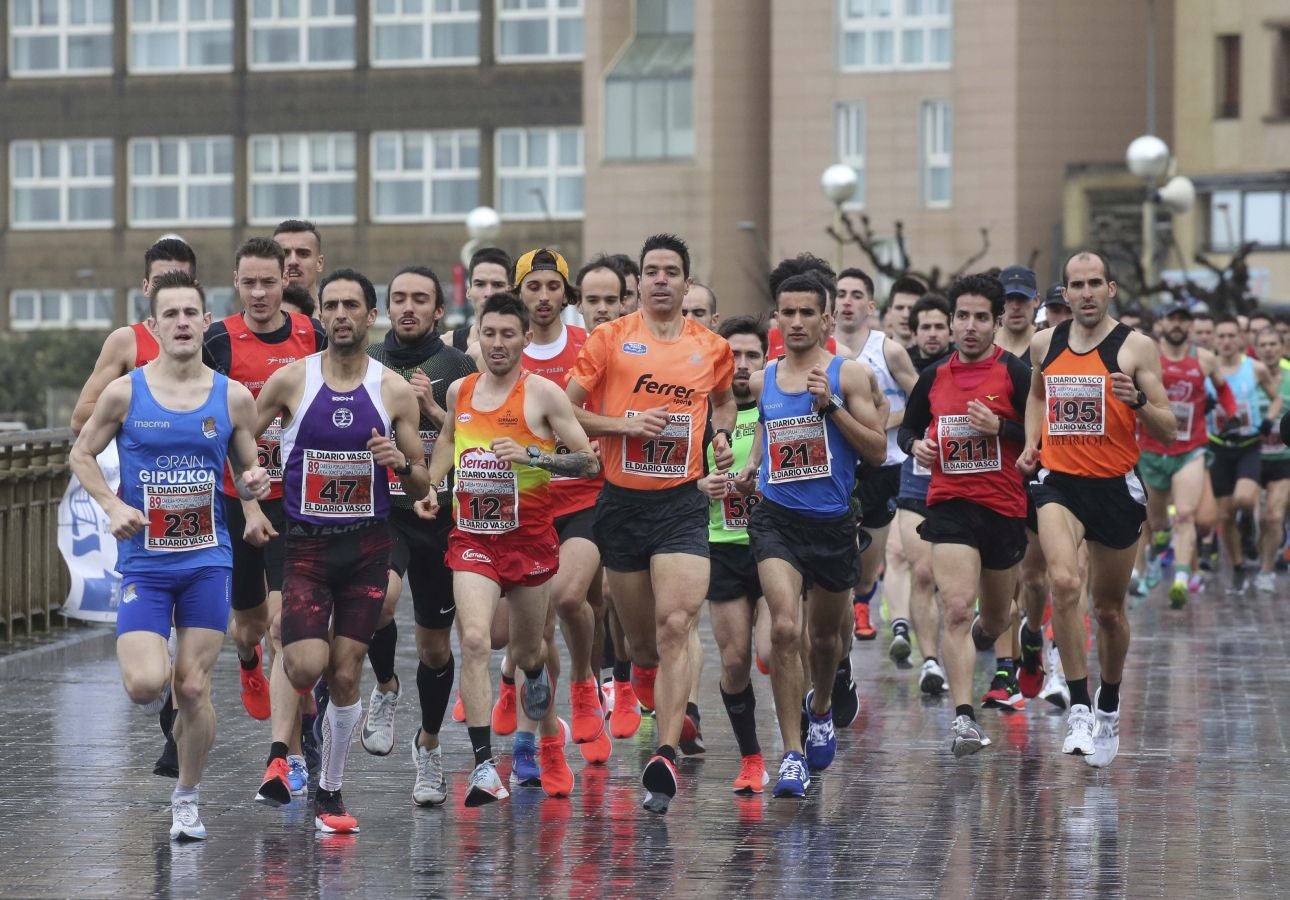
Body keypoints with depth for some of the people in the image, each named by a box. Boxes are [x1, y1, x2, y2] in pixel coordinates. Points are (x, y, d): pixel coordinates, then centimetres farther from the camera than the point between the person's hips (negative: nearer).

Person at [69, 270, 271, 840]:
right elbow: (82, 454, 8)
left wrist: (254, 484, -12)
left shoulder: (233, 398, 1)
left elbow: (246, 472, 11)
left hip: (208, 562, 1)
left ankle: (187, 799, 20)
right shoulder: (125, 393, -4)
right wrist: (112, 505, -8)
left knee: (193, 689, 1)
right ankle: (147, 654, 22)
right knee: (146, 686, -15)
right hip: (144, 562, -1)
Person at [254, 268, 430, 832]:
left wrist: (402, 463, -15)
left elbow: (421, 488, 6)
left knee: (345, 676, 3)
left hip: (367, 547, 1)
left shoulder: (394, 391, 1)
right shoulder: (290, 380, -3)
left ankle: (330, 792, 18)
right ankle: (281, 745, 15)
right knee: (307, 666, -16)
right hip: (304, 545, -1)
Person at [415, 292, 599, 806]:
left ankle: (537, 671, 56)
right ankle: (484, 767, -22)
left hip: (528, 537, -2)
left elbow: (589, 462, -7)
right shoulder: (459, 391, 7)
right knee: (474, 640, -19)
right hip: (471, 537, 2)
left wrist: (531, 455, -20)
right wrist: (430, 485, 11)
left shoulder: (543, 393, -7)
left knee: (526, 650, 15)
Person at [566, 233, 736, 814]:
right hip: (621, 501, 1)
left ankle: (666, 757, -21)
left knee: (675, 626, -17)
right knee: (641, 635, 11)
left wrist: (722, 436, 8)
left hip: (681, 503, -1)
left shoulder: (712, 348, 7)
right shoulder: (610, 339, 1)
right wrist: (624, 424, -13)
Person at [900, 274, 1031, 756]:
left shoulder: (1015, 373, -5)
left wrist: (999, 428, -21)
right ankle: (963, 717, -17)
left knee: (996, 620, 16)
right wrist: (916, 445, -2)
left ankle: (986, 628, 54)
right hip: (949, 504, 1)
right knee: (956, 611, -16)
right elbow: (908, 428, 19)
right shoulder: (933, 376, 5)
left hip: (1004, 507, -1)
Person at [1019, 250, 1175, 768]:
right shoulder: (1045, 344, 5)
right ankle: (1078, 707, -21)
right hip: (1059, 482, 1)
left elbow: (1168, 430, -5)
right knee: (1063, 582, -25)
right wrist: (1031, 443, 10)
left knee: (1109, 608, 11)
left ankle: (1109, 708, 34)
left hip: (1116, 487, -1)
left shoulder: (1136, 347, -6)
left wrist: (1138, 400, -25)